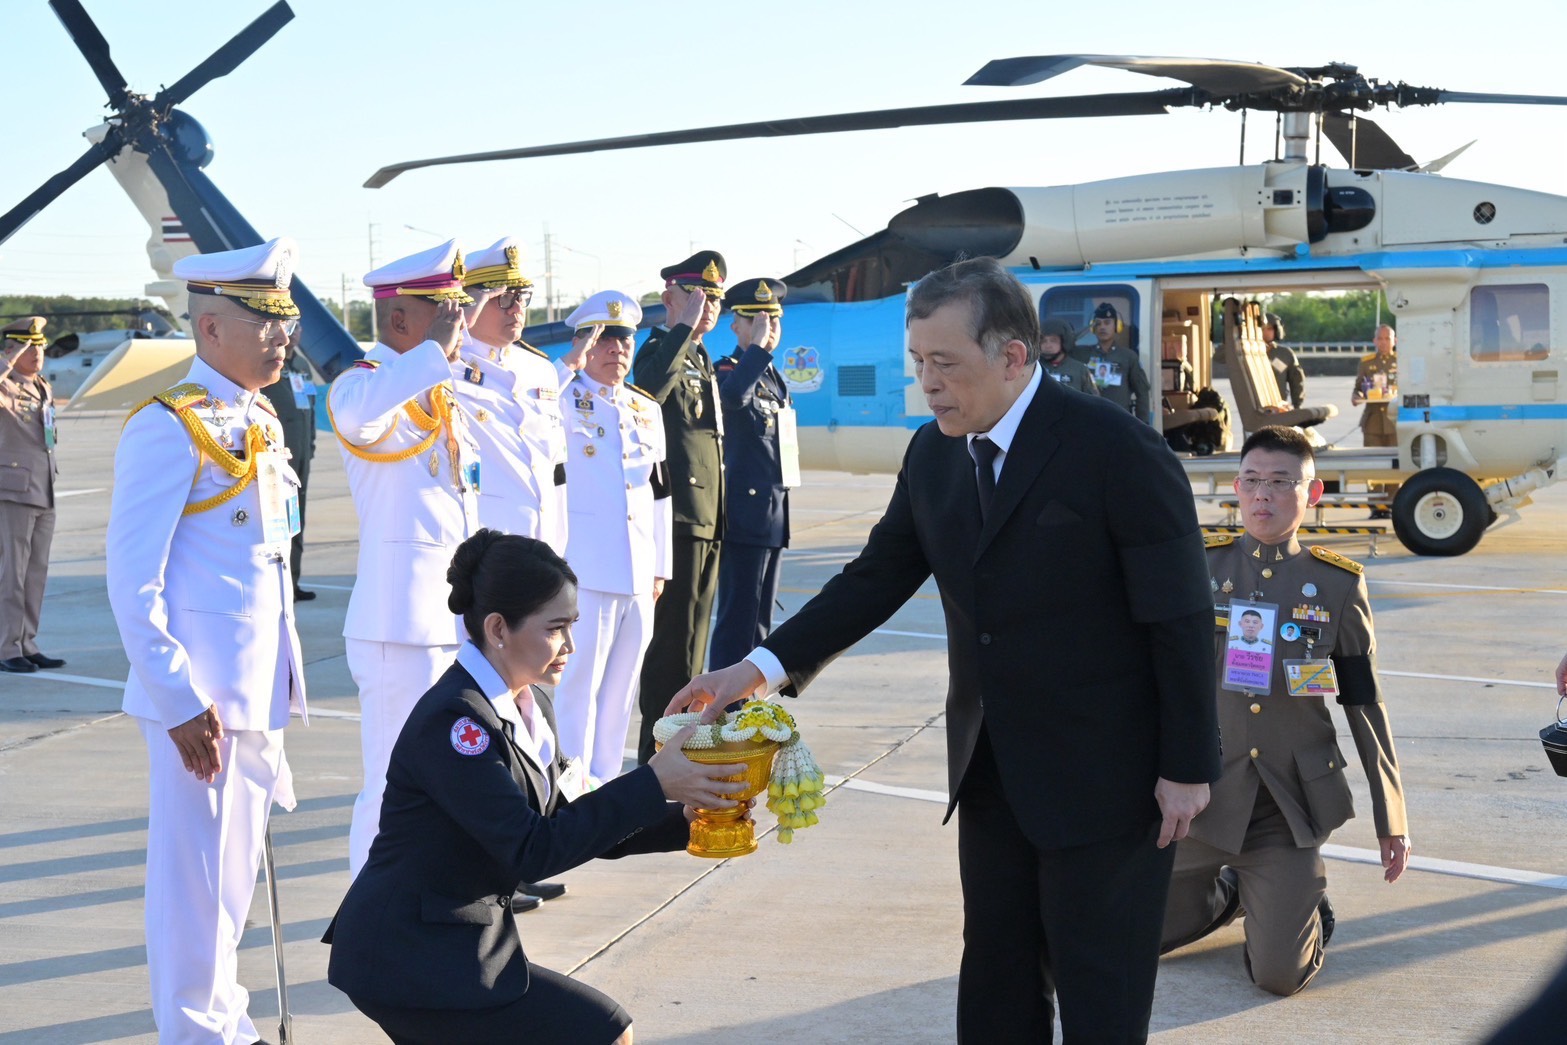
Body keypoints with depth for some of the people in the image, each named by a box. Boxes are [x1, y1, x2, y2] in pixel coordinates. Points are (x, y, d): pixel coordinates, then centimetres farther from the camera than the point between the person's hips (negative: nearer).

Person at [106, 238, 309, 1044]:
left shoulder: (261, 424, 12)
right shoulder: (168, 427, -14)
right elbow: (132, 580, -17)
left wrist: (282, 679, 16)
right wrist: (179, 700, -19)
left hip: (260, 689, 8)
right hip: (202, 696, -8)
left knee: (237, 868, 17)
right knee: (197, 876, 0)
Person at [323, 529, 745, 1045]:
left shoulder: (530, 709, 8)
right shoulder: (454, 720, -22)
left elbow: (562, 824, 9)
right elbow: (533, 848, -25)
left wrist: (683, 818, -4)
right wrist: (653, 784, -26)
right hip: (409, 959, -9)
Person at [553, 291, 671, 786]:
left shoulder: (647, 410, 16)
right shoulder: (563, 401, -2)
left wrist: (659, 569, 17)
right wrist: (571, 364, -26)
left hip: (638, 576, 6)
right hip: (583, 573, -6)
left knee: (621, 689, 12)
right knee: (577, 684, -3)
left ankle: (604, 782, 23)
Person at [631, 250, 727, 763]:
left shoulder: (702, 362, 20)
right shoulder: (658, 352, -7)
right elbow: (647, 389, -32)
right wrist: (684, 327, -26)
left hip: (708, 521, 9)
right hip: (679, 517, -9)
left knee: (691, 639, 14)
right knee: (674, 640, -7)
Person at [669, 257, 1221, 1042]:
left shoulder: (1118, 452, -18)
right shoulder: (932, 456, 2)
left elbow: (1181, 620, -15)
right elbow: (875, 579, 4)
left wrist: (1188, 769, -13)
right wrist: (766, 665, -9)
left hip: (1103, 777, -6)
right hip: (992, 771, 6)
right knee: (994, 982, 15)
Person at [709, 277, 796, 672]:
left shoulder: (776, 379, 18)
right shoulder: (728, 371, -8)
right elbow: (734, 395, -34)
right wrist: (757, 345, -24)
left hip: (775, 513, 9)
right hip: (746, 512, -9)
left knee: (761, 617, 13)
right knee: (739, 617, -8)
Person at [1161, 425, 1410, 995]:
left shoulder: (1338, 585, -1)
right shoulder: (1199, 569, -1)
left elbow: (1365, 705, 3)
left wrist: (1392, 818, 4)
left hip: (1289, 807, -1)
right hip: (1203, 792, 2)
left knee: (1279, 975, -9)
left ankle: (1306, 899, 25)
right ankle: (1234, 888, 36)